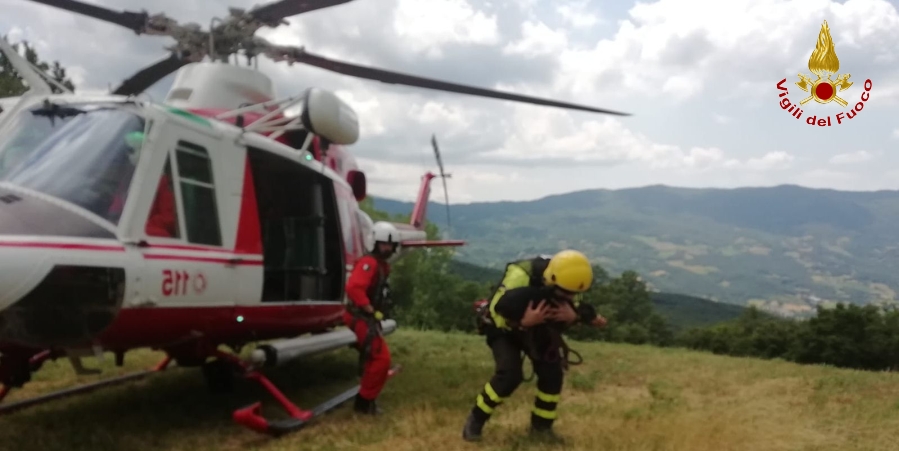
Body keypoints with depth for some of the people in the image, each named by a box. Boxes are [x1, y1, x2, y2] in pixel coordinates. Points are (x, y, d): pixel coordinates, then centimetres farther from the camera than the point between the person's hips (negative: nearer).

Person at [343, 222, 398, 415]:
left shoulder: (382, 265, 14)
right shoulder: (368, 262, -18)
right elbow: (353, 287, -32)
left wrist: (375, 312, 14)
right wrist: (370, 310, -25)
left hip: (368, 318, 10)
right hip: (361, 318, -10)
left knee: (374, 359, 16)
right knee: (381, 358, -11)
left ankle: (365, 400, 27)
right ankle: (365, 401, 0)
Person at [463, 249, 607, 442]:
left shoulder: (563, 283, -21)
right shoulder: (520, 277, -38)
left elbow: (574, 307, -12)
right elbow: (495, 311, -33)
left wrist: (573, 316, -37)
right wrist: (523, 321, -49)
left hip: (537, 329, 5)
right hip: (506, 329, -5)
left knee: (552, 372, -9)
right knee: (510, 374, -24)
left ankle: (541, 425, 11)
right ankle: (476, 419, -5)